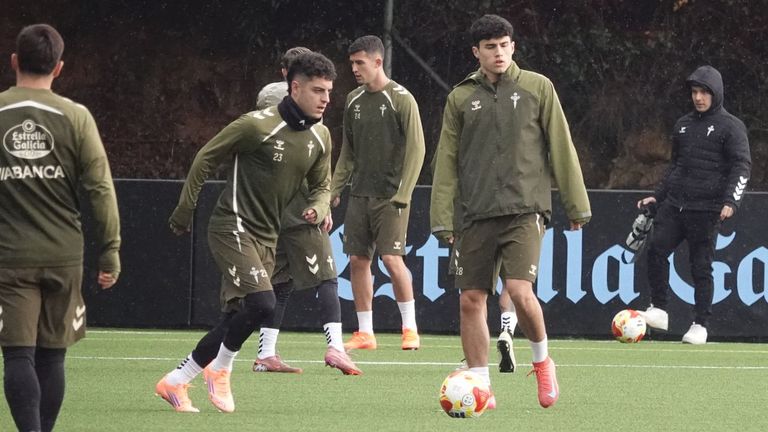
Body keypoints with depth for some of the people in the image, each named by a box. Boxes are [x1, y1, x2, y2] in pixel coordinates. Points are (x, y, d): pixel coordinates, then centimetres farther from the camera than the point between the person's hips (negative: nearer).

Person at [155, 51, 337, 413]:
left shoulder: (320, 137, 4)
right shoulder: (258, 125, -17)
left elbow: (321, 186, 17)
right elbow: (205, 159, -7)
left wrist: (317, 209, -7)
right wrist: (184, 212, -4)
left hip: (267, 237, 8)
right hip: (233, 229, -8)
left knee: (237, 318, 9)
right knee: (262, 303, -21)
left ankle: (175, 383, 27)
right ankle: (220, 369, 0)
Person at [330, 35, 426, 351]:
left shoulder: (401, 100, -7)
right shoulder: (353, 101, 12)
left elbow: (416, 150, -9)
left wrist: (402, 194, -15)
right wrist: (334, 189, 10)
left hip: (390, 197, -6)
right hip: (359, 195, 6)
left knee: (392, 258, -12)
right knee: (358, 260, 2)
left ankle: (410, 328, 0)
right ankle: (365, 333, 8)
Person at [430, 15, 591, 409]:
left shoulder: (537, 88, 4)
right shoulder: (461, 98, 10)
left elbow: (561, 149, 5)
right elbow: (447, 160, 10)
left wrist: (576, 205, 3)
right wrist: (442, 217, 3)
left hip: (524, 210, -3)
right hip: (478, 214, 3)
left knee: (520, 291, -19)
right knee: (470, 300, -1)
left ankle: (542, 359, 7)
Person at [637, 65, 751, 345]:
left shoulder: (731, 127, -1)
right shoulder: (683, 125, 18)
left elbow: (741, 167, -6)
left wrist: (730, 202, -19)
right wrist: (657, 196, 21)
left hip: (706, 209, -5)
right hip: (673, 205, 5)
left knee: (701, 267, -3)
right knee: (657, 250, -12)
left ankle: (700, 325, 4)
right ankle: (659, 310, -6)